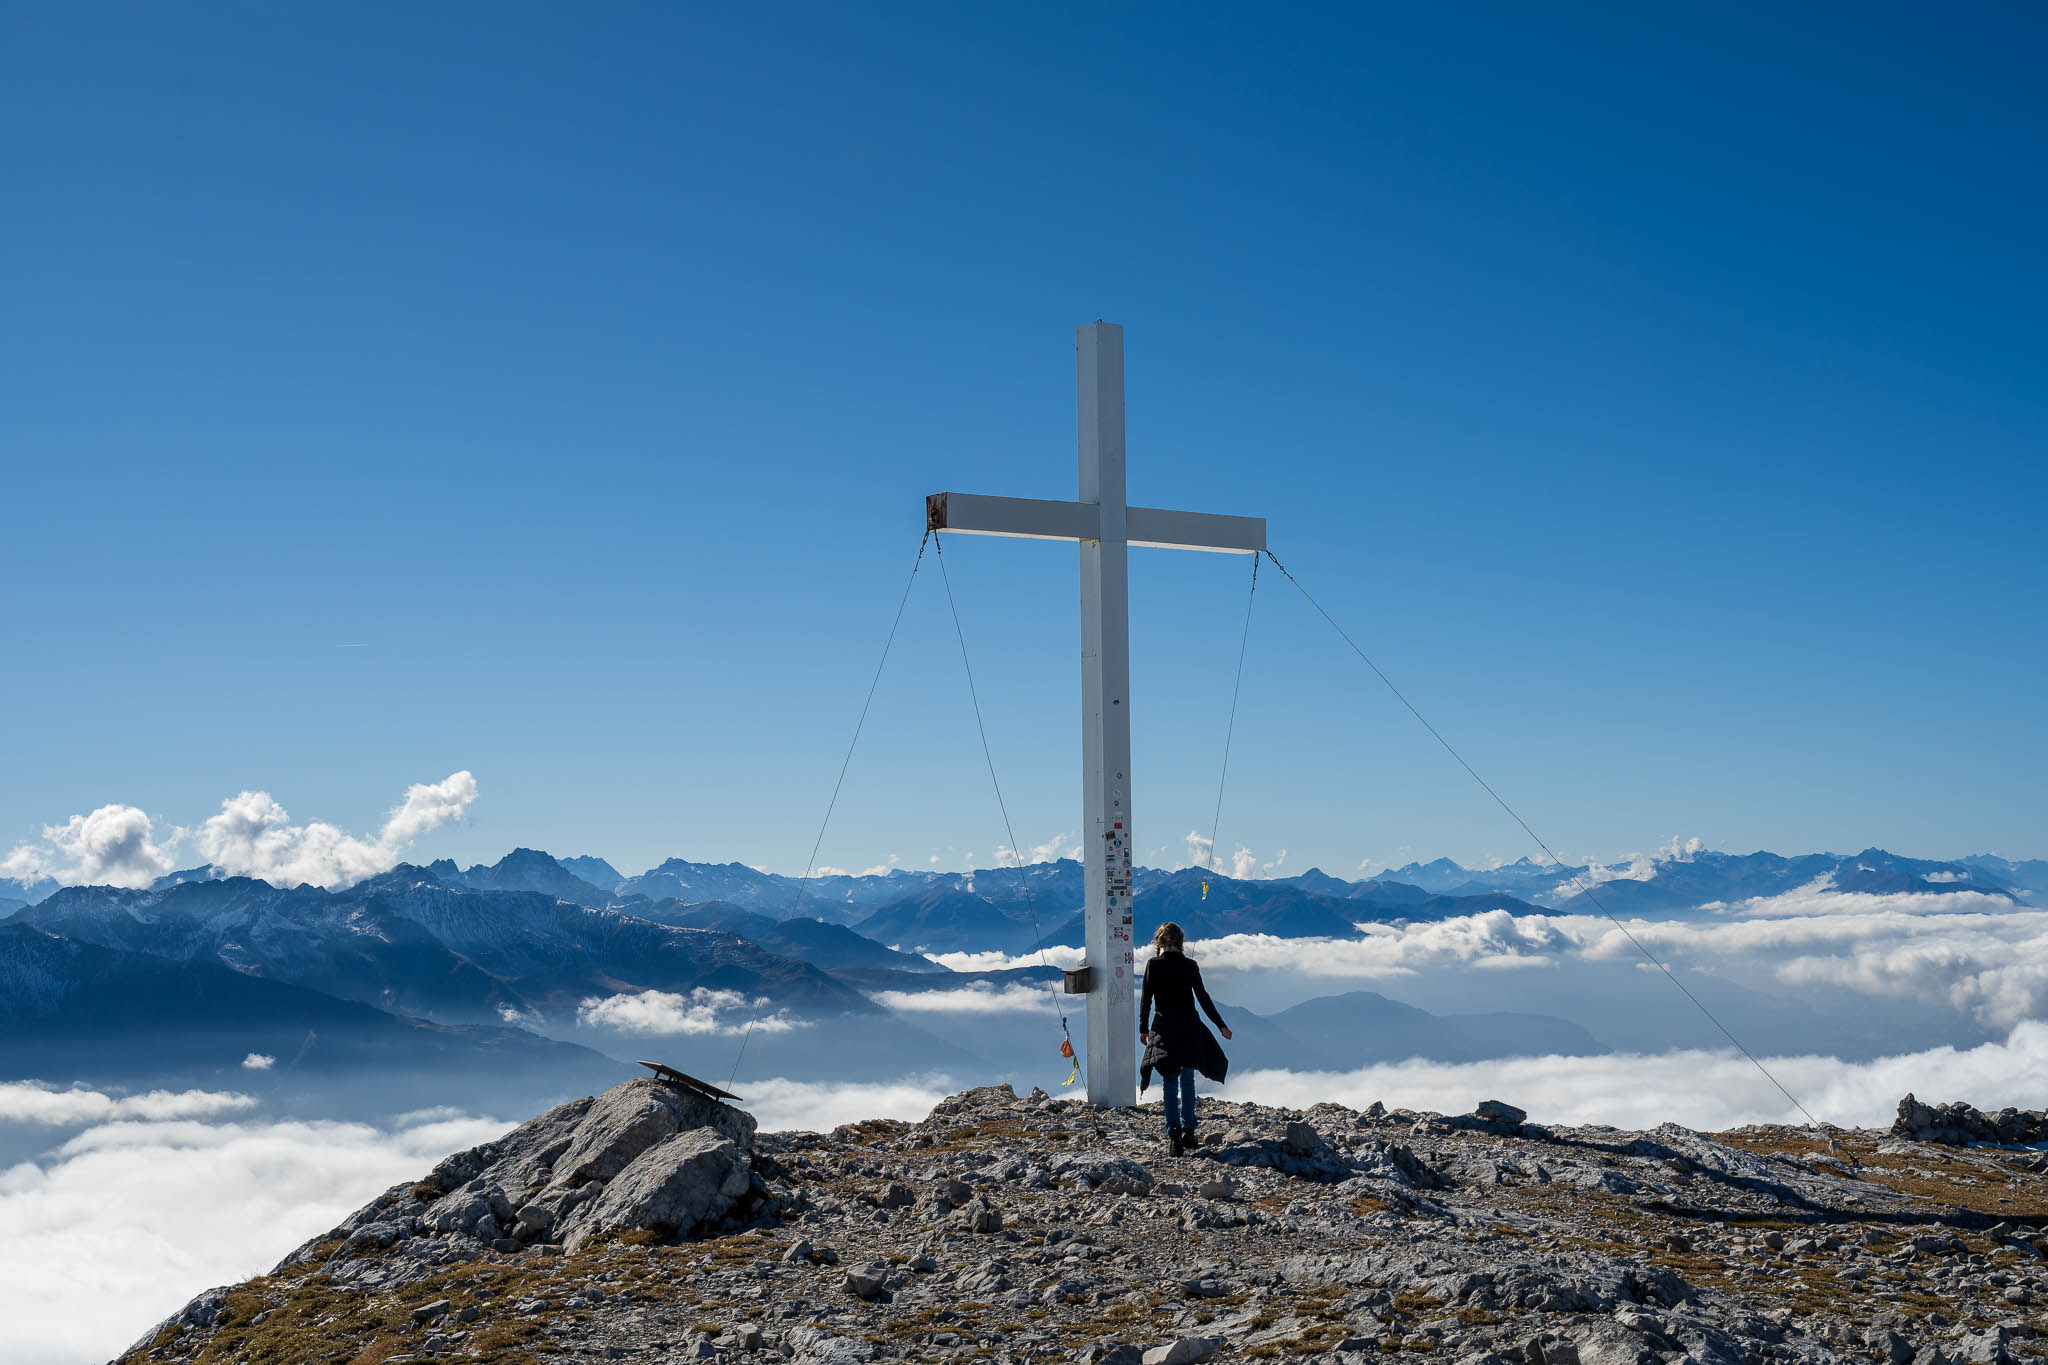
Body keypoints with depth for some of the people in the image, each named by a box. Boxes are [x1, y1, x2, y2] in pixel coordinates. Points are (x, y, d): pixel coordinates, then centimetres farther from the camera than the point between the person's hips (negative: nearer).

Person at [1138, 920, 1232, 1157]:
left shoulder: (1153, 965, -5)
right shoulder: (1189, 965, -4)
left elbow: (1146, 999, -3)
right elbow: (1203, 997, -3)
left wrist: (1143, 1028, 9)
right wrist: (1221, 1025, 4)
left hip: (1164, 1027, -1)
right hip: (1189, 1027, 1)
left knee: (1170, 1083, 2)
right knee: (1187, 1080, 16)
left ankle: (1174, 1134, -13)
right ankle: (1188, 1132, 19)